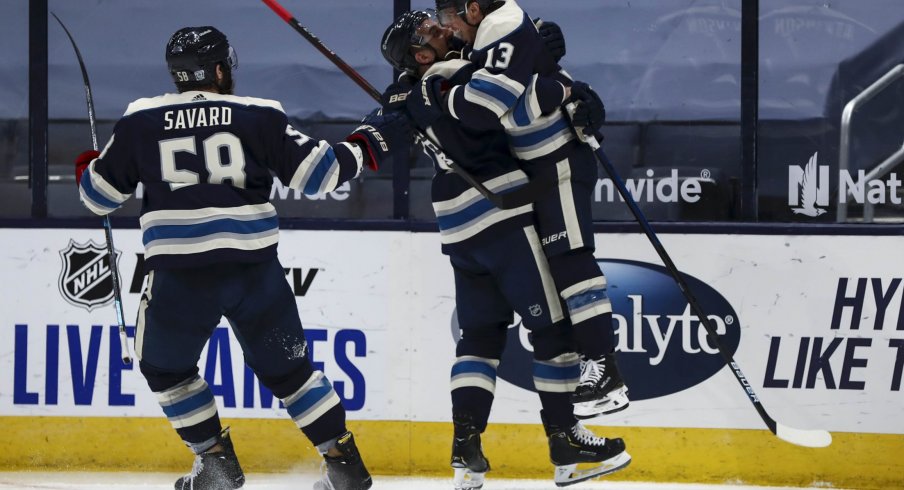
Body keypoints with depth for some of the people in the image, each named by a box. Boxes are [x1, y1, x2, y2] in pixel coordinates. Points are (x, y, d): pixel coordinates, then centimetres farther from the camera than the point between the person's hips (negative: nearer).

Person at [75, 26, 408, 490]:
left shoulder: (140, 122, 5)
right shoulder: (259, 116, 3)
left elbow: (100, 195, 14)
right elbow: (318, 172, 3)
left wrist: (86, 167, 37)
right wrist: (366, 143, 19)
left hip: (180, 274, -1)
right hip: (254, 266, 1)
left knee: (166, 366, 22)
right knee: (286, 366, 16)